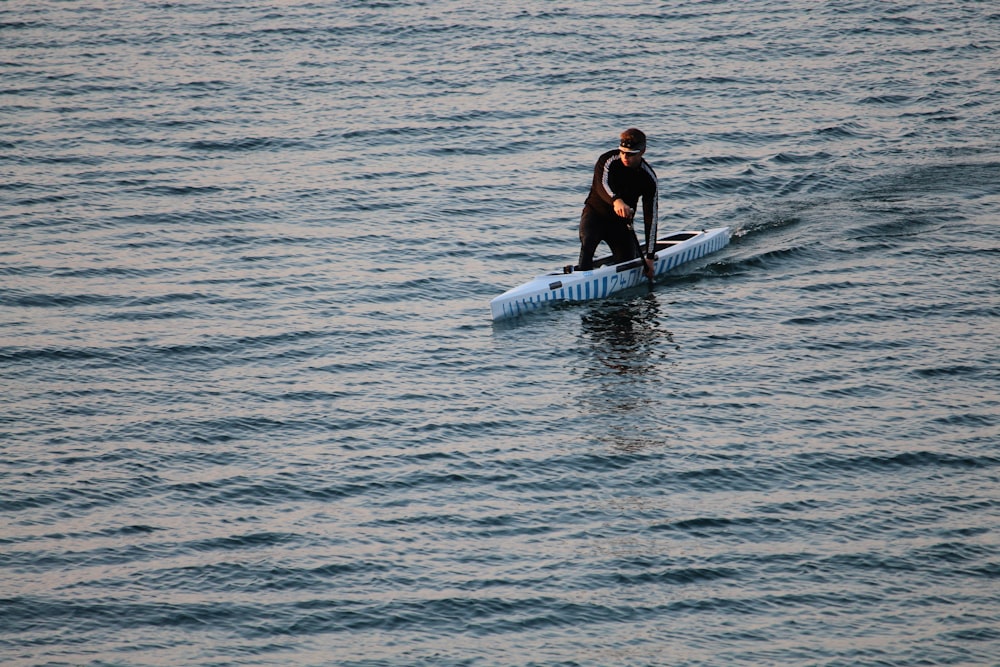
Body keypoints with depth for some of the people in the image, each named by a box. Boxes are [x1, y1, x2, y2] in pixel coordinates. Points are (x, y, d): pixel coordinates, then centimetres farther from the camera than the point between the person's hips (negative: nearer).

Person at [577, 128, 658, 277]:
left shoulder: (648, 178, -11)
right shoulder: (608, 160, -18)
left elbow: (650, 218, -11)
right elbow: (602, 185, -38)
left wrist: (650, 257, -14)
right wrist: (616, 201, -63)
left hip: (621, 222, 3)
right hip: (595, 213, -3)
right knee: (587, 243, -33)